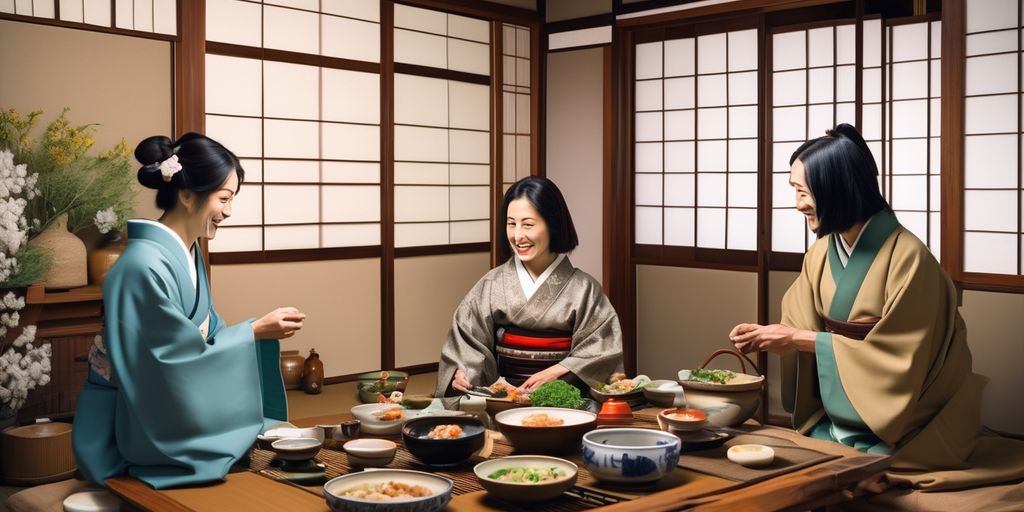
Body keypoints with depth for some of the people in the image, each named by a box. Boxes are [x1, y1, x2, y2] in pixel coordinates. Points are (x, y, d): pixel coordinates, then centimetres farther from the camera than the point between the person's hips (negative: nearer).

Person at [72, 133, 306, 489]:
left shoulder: (188, 254, 5)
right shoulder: (146, 266, -23)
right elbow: (177, 360, -21)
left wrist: (261, 329, -1)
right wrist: (254, 332, -17)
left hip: (170, 415, 8)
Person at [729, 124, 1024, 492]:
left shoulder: (907, 257, -21)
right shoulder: (821, 253, 2)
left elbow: (894, 356, -21)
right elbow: (802, 328, 9)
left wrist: (802, 340, -21)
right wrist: (765, 336, -13)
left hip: (892, 429, -6)